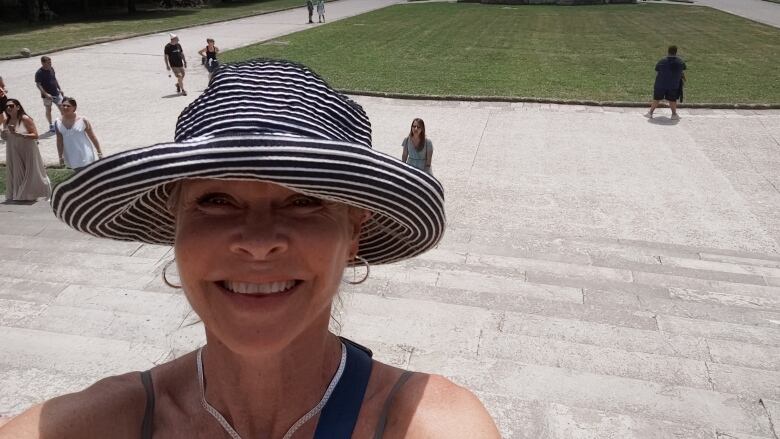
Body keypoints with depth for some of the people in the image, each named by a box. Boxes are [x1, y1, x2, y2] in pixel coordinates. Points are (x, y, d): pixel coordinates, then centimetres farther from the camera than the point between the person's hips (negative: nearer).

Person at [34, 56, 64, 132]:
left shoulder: (51, 69, 3)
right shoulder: (39, 73, -15)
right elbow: (38, 85, -17)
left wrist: (60, 89, 15)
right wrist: (46, 94, -25)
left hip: (56, 93, 5)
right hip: (47, 95, -5)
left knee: (62, 107, 7)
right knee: (48, 110, 7)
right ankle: (51, 125, 17)